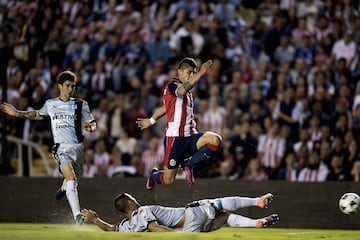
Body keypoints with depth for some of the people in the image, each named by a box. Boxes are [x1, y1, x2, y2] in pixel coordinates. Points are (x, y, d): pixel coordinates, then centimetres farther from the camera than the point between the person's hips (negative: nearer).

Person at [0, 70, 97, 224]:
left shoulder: (81, 104, 7)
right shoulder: (50, 104, 12)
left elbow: (93, 125, 9)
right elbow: (38, 115, 32)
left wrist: (90, 127, -16)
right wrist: (17, 113, 27)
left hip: (77, 147, 2)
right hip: (61, 147, -2)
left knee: (73, 181, 10)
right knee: (71, 179, -25)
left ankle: (64, 187, 51)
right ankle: (78, 218, -34)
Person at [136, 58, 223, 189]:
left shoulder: (189, 92, 19)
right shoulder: (172, 85, -7)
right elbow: (181, 90, -34)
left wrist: (151, 120, 43)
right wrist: (201, 73, -45)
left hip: (190, 136, 7)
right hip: (175, 137, -7)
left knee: (216, 140, -23)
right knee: (168, 180, -4)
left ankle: (189, 164, -2)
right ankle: (154, 175, 35)